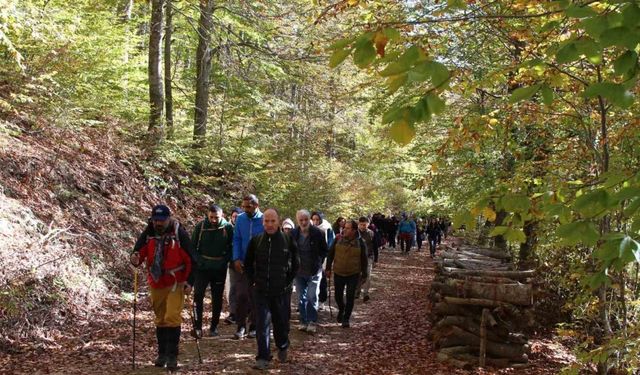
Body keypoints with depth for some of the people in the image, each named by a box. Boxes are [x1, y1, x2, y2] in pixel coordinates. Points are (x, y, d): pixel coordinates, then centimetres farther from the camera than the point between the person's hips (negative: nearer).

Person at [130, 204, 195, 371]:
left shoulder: (180, 234, -11)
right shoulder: (147, 234, -2)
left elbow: (190, 260, -8)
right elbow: (139, 252, -3)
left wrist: (189, 281, -13)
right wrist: (135, 259, -28)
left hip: (175, 283, -4)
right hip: (156, 284, 4)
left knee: (172, 318, -13)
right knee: (160, 319, 14)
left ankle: (172, 355, -5)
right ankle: (162, 353, 27)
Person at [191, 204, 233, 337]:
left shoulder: (228, 227, -5)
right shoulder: (200, 226, -4)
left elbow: (231, 247, 3)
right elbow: (193, 246, 4)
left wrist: (225, 260, -9)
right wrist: (197, 260, -8)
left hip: (220, 269, 1)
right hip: (202, 267, -1)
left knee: (217, 298, 8)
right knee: (198, 295, -11)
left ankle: (214, 327, 20)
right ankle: (197, 326, -6)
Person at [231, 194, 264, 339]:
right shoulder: (240, 219, 0)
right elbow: (236, 239, 3)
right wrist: (236, 259, -7)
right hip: (242, 264, 1)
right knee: (241, 295, -3)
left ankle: (254, 326, 17)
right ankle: (241, 326, 5)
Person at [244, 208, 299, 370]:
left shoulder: (288, 240, -4)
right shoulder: (256, 241, -1)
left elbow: (295, 264, 7)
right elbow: (248, 264, 11)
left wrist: (288, 281, 2)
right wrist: (253, 282, 4)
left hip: (281, 291, 0)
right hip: (260, 291, 0)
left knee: (281, 322, 12)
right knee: (262, 325, -2)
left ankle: (283, 348, 38)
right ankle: (263, 358, 5)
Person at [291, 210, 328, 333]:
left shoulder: (318, 233, -10)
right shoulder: (294, 234, -5)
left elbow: (324, 251, 2)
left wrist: (318, 263, -3)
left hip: (314, 272, -3)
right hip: (299, 272, 3)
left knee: (312, 297, -7)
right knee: (301, 298, 10)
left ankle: (312, 322, 1)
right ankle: (303, 322, 20)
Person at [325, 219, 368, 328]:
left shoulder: (360, 242, -8)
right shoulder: (338, 239, -5)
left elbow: (364, 259, 0)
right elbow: (330, 254, 2)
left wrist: (364, 273, 2)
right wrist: (328, 268, 1)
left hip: (353, 274, -2)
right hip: (338, 273, 2)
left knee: (350, 297, 0)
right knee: (338, 295, 10)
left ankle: (346, 318, 12)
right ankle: (341, 309, 40)